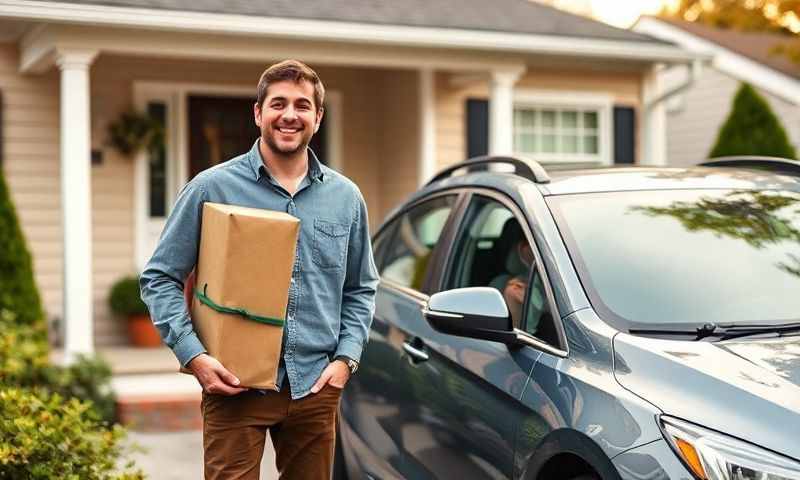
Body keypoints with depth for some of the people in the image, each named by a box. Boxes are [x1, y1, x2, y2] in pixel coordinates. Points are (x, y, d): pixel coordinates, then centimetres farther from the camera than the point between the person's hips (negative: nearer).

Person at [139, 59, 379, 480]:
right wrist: (193, 354, -12)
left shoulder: (345, 197, 9)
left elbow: (361, 289, 17)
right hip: (236, 385, -3)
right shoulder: (212, 188, -3)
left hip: (316, 386, 4)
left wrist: (346, 357, 2)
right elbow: (159, 278, -1)